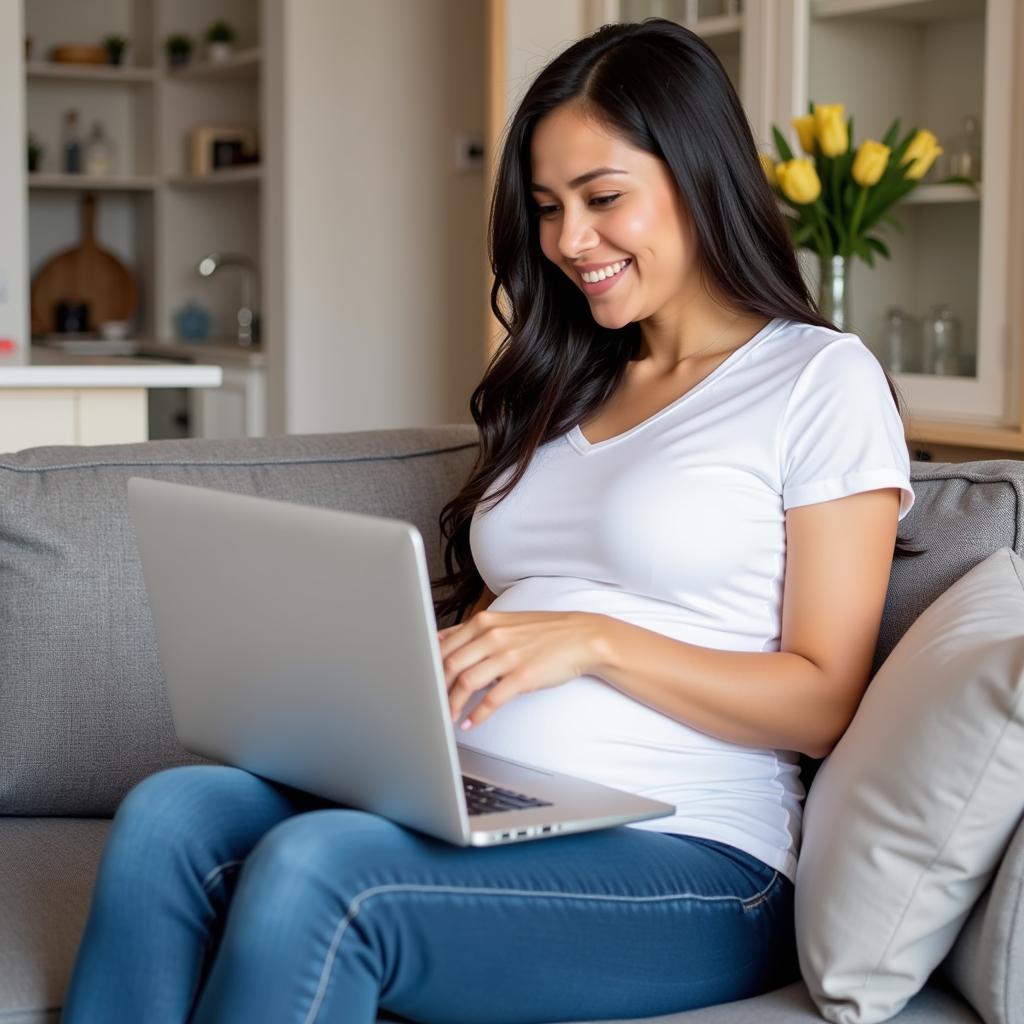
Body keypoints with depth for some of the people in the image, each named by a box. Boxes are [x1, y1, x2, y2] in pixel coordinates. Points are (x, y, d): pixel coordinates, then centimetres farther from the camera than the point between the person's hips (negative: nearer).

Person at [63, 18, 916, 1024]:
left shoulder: (821, 379, 2)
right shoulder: (564, 389, 23)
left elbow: (823, 702, -5)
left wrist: (595, 639, -15)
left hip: (680, 861, -6)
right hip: (470, 812, 6)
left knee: (314, 867, -32)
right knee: (168, 815, -22)